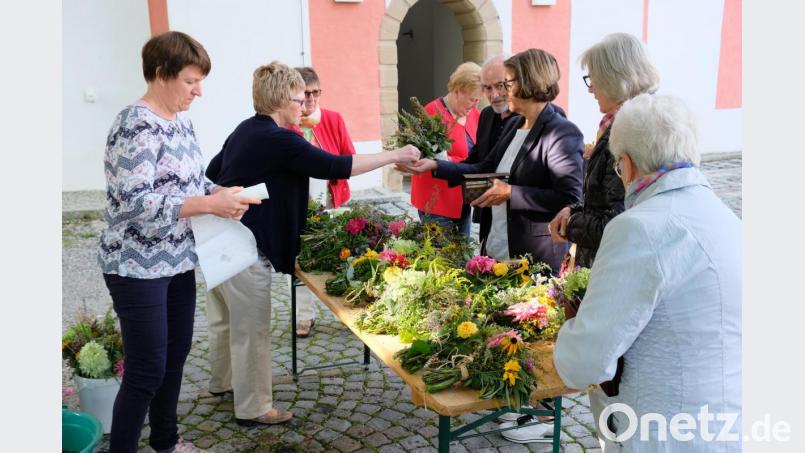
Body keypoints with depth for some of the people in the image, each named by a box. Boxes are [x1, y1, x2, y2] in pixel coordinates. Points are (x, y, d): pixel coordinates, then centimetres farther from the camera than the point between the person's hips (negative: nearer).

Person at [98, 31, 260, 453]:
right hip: (138, 267, -9)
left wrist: (220, 193, -3)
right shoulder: (136, 126, -19)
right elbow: (136, 202, -26)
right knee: (147, 371, 0)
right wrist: (210, 205, -26)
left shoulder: (181, 121, 8)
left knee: (176, 355, 18)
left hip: (177, 260, 9)